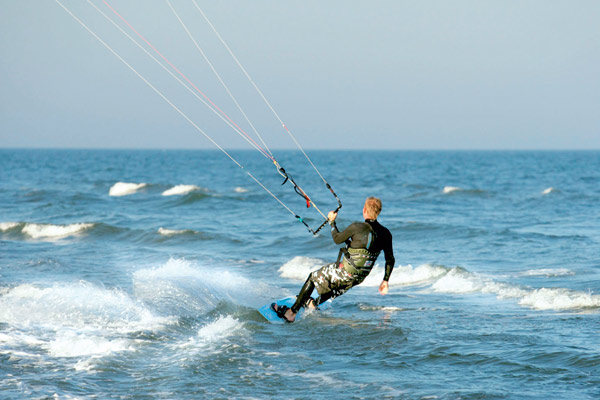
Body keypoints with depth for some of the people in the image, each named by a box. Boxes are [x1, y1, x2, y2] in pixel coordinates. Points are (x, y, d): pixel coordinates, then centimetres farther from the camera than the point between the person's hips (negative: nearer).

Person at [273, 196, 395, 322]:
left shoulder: (357, 227, -19)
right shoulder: (385, 233, -4)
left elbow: (337, 239, -5)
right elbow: (390, 260, 4)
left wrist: (332, 222, 11)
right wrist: (385, 280, 16)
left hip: (347, 272, -5)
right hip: (361, 277, 5)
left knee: (313, 277, 16)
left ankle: (291, 312, 21)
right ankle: (314, 303, 58)